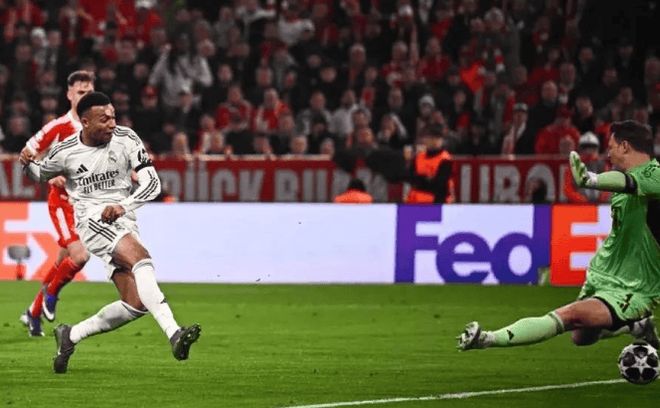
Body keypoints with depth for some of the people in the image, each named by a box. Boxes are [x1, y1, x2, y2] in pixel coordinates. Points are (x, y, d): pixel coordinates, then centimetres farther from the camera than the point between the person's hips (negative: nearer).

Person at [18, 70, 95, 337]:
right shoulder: (60, 126, -11)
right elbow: (27, 153, -6)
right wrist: (50, 176, -19)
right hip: (63, 200, -6)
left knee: (63, 262, 10)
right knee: (79, 255, -21)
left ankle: (34, 313, 26)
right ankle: (51, 292, 8)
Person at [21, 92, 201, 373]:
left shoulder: (126, 139, -1)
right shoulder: (65, 152, -2)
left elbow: (152, 184, -6)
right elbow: (41, 175, 21)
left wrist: (123, 206, -20)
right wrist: (26, 164, 0)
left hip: (124, 222, 4)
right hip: (92, 220, -4)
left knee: (136, 304, -6)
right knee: (140, 257, -33)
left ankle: (70, 336, 14)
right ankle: (173, 333, -47)